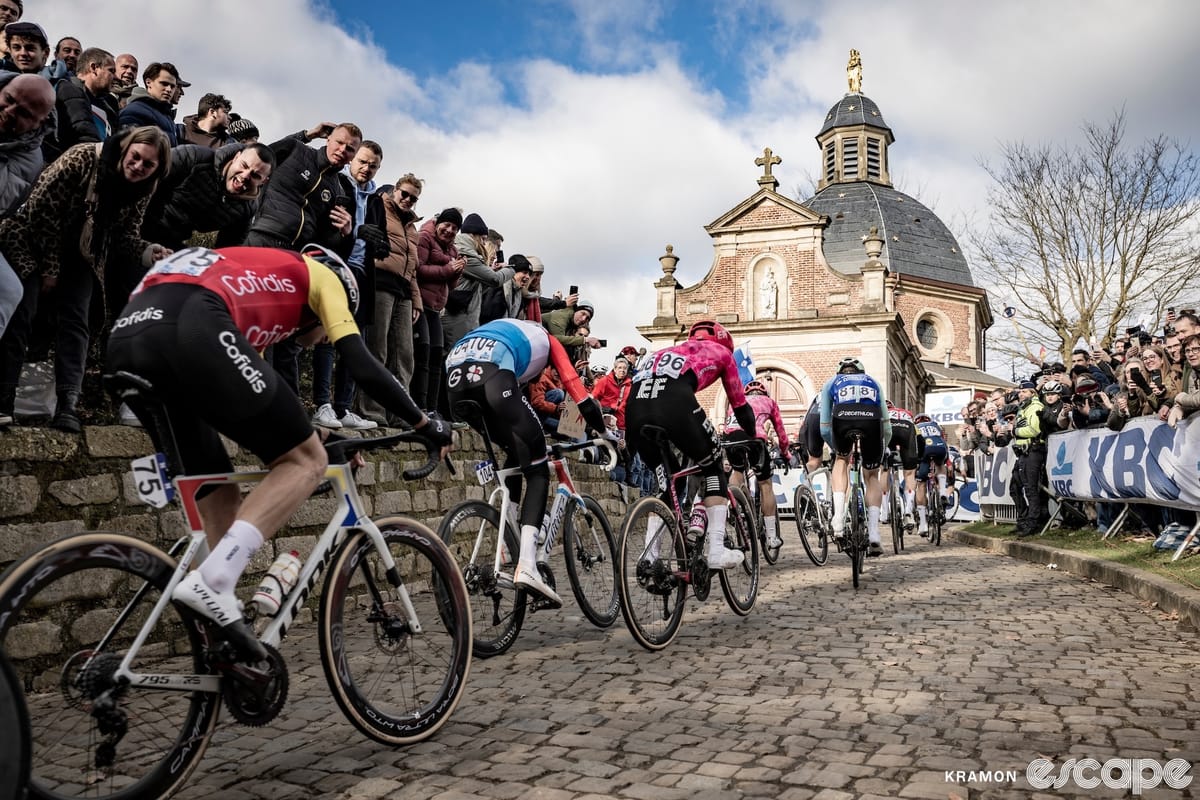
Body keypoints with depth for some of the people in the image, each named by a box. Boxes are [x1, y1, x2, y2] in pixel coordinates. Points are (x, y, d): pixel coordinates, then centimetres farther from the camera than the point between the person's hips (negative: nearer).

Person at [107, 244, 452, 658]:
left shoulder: (256, 277, 43)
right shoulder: (320, 276, 25)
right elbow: (364, 367, 13)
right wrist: (424, 423, 24)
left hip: (128, 339, 8)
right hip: (191, 330, -8)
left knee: (220, 495, 17)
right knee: (307, 460, 4)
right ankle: (212, 581, -12)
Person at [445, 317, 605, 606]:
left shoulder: (502, 329, 44)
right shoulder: (545, 338, 31)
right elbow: (575, 387, 21)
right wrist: (605, 433, 28)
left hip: (455, 373, 6)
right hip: (491, 374, -6)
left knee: (516, 454, 24)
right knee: (537, 470, 4)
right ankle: (527, 565, -12)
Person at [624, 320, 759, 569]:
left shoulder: (668, 352, 42)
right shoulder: (721, 351, 30)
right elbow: (740, 404, 32)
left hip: (634, 407, 5)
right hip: (674, 404, -5)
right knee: (714, 468, 19)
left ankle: (649, 557, 16)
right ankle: (717, 551, 11)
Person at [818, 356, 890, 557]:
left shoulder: (831, 383, 35)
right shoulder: (873, 382, 39)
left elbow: (824, 429, 31)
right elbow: (887, 426, 38)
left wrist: (835, 448, 49)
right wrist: (883, 448, 56)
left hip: (842, 419, -1)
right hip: (871, 419, 1)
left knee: (841, 460, 29)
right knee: (872, 477, 20)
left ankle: (839, 516, 12)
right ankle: (873, 534, 7)